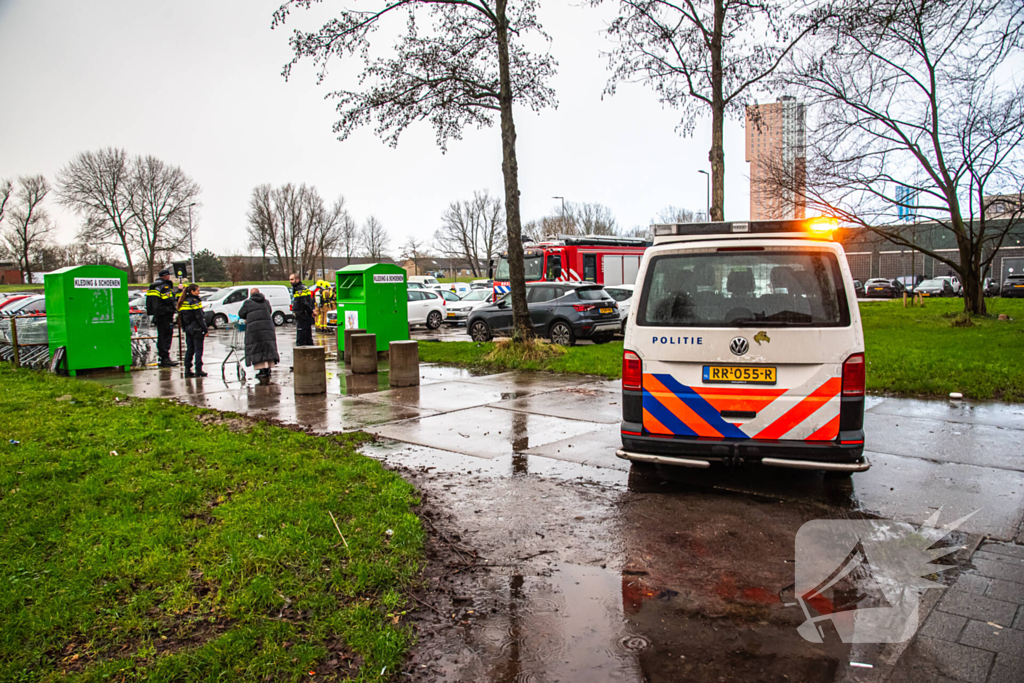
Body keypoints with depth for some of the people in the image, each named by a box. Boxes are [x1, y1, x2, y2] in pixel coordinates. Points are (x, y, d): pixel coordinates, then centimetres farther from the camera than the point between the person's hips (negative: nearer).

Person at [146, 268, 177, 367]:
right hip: (165, 314, -9)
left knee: (161, 336, 14)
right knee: (166, 336, -8)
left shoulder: (153, 286, 17)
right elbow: (169, 300, -24)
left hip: (157, 314, 9)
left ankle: (162, 357, 19)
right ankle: (165, 358, -10)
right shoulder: (164, 286, -13)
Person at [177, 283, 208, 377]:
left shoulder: (183, 302, 9)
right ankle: (198, 370, -3)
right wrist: (205, 329, -13)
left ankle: (187, 370, 13)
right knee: (198, 349, -2)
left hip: (188, 329, 7)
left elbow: (181, 317, 12)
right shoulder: (195, 302, -14)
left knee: (189, 349, 12)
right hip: (196, 329, -7)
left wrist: (184, 328, 18)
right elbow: (199, 317, -16)